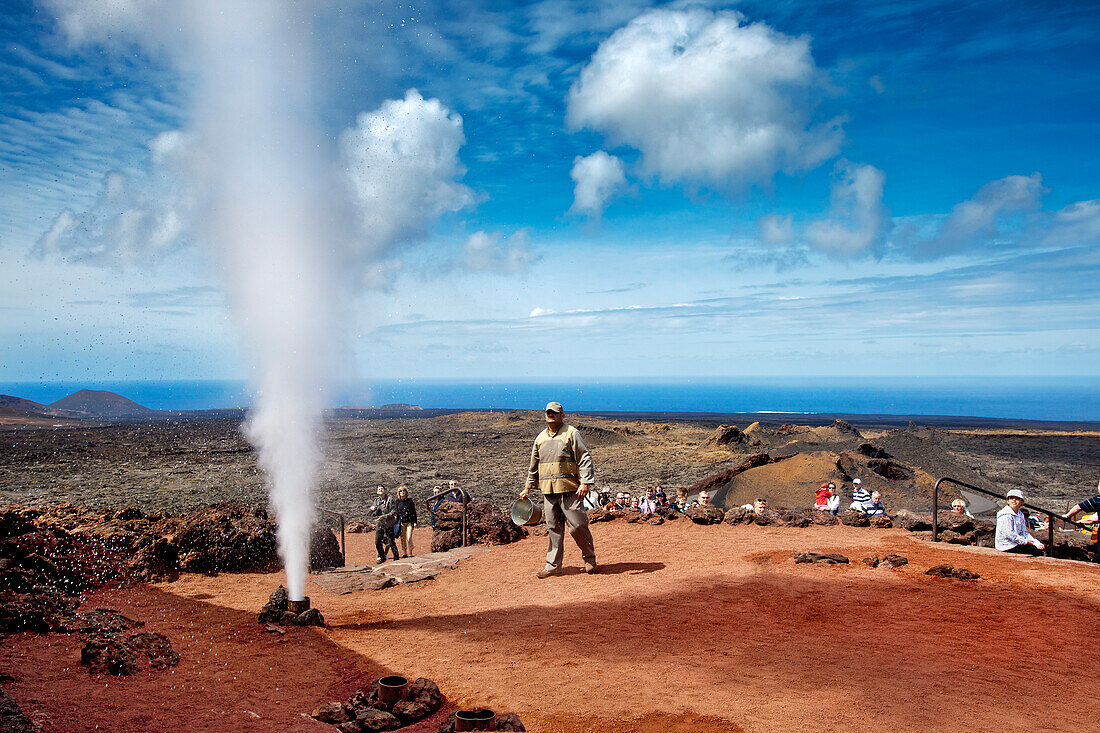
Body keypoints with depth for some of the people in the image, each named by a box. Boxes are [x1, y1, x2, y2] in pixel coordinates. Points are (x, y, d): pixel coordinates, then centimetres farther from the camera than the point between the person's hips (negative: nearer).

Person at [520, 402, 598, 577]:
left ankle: (589, 559, 15)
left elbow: (585, 459, -6)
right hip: (548, 490, 5)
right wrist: (528, 487, 24)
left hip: (569, 489, -5)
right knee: (553, 528, 6)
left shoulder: (571, 433, -1)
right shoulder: (540, 438, 16)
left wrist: (585, 483, -15)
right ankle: (553, 565, 13)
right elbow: (533, 465, 26)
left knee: (577, 526, -4)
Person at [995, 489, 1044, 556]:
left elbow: (1024, 533, 12)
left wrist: (1036, 543, -1)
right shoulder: (1006, 515, -15)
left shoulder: (1020, 515, 12)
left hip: (1017, 542, 9)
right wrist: (1025, 541, -12)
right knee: (1038, 552, -13)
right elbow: (1010, 534, -19)